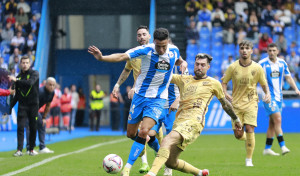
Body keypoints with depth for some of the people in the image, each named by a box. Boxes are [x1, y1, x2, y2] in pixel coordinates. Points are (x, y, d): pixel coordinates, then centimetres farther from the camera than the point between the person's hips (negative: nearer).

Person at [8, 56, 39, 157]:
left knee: (33, 128, 2)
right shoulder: (18, 77, 12)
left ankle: (31, 149, 13)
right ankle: (19, 150, -12)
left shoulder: (34, 73, 0)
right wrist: (10, 107, 13)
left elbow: (30, 83, -22)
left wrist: (16, 80, -20)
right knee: (20, 127, -9)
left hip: (33, 105, -2)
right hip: (22, 106, 2)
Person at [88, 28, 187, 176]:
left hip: (158, 99, -1)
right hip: (140, 96, 1)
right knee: (131, 134, 9)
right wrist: (101, 58, -38)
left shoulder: (174, 51, -4)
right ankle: (160, 150, 36)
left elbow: (178, 61, 21)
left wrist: (183, 63, -3)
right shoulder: (145, 50, -15)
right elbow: (122, 57, -23)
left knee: (144, 132, -20)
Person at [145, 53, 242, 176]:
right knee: (170, 162, 6)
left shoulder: (213, 83, 14)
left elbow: (225, 103, 26)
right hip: (179, 122, 6)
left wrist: (235, 119, 36)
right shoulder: (183, 79, 23)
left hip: (194, 121, -6)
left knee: (167, 140, -32)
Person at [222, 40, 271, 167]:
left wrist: (267, 94, -12)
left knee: (249, 130, -15)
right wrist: (226, 94, -9)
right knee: (238, 135, -2)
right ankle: (247, 138, 38)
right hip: (236, 103, 1)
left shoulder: (257, 68, -5)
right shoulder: (233, 67, -5)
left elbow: (264, 84, 8)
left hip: (251, 103, -1)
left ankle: (249, 160, -2)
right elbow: (224, 82, 9)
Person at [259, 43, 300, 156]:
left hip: (279, 96, 6)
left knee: (272, 123, 8)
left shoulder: (282, 63, 7)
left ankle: (267, 149, 14)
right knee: (277, 119, -18)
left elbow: (288, 77, 13)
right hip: (268, 96, -6)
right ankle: (282, 146, -23)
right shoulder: (262, 64, -8)